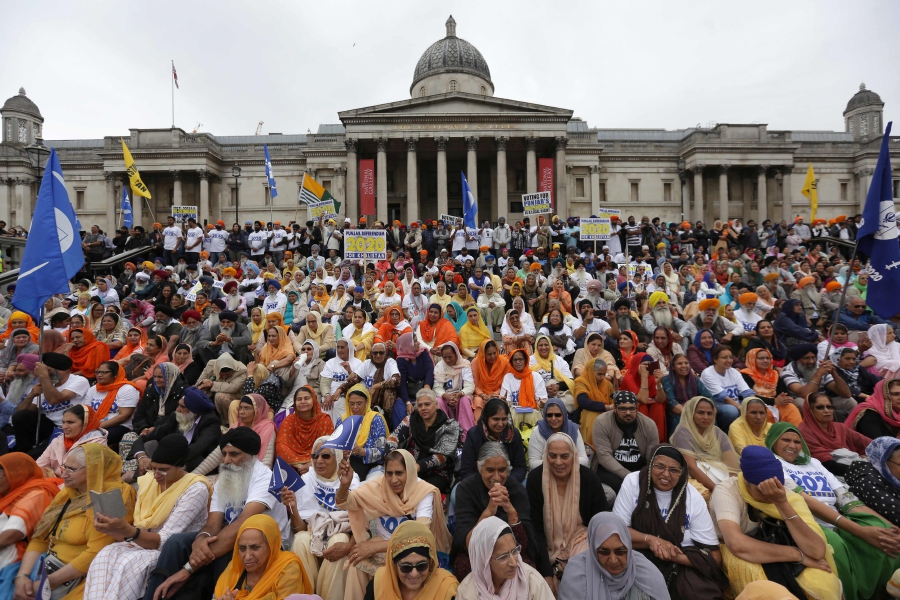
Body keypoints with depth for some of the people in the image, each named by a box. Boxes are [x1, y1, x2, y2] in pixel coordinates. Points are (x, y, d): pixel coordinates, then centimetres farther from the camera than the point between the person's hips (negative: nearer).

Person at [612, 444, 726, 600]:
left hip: (682, 564, 1)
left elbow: (714, 556, -7)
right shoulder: (633, 482, -8)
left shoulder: (693, 498, -7)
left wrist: (675, 556, -22)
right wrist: (650, 540, -22)